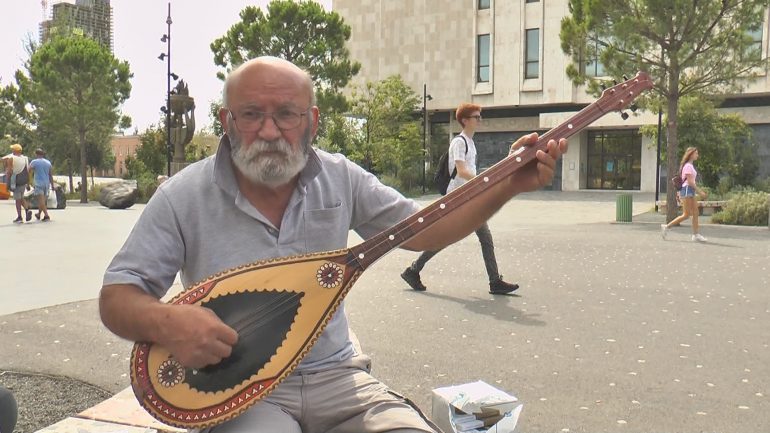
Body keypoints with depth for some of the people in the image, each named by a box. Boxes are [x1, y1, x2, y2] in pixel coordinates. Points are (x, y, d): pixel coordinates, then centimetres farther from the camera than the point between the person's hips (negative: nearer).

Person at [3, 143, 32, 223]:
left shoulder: (10, 159, -7)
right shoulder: (25, 159, 8)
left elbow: (9, 172, -12)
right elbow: (28, 172, 9)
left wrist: (8, 184, -10)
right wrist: (28, 184, 15)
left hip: (15, 182, -5)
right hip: (24, 182, 5)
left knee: (17, 199, 1)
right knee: (21, 198, 20)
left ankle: (19, 217, 4)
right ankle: (27, 210, -3)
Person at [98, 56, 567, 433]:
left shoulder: (341, 178, 0)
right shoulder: (184, 196, -8)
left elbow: (421, 230, 6)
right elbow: (116, 298, -5)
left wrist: (509, 184, -6)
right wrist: (166, 322, -28)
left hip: (336, 374, 3)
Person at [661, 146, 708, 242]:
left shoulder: (691, 165, 18)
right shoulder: (688, 166, -12)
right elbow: (689, 181, -19)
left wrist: (700, 191, 16)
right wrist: (699, 191, -17)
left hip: (691, 191, 10)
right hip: (687, 190, -10)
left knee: (695, 213, 5)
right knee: (686, 215, -8)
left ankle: (696, 235, 5)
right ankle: (666, 227, -3)